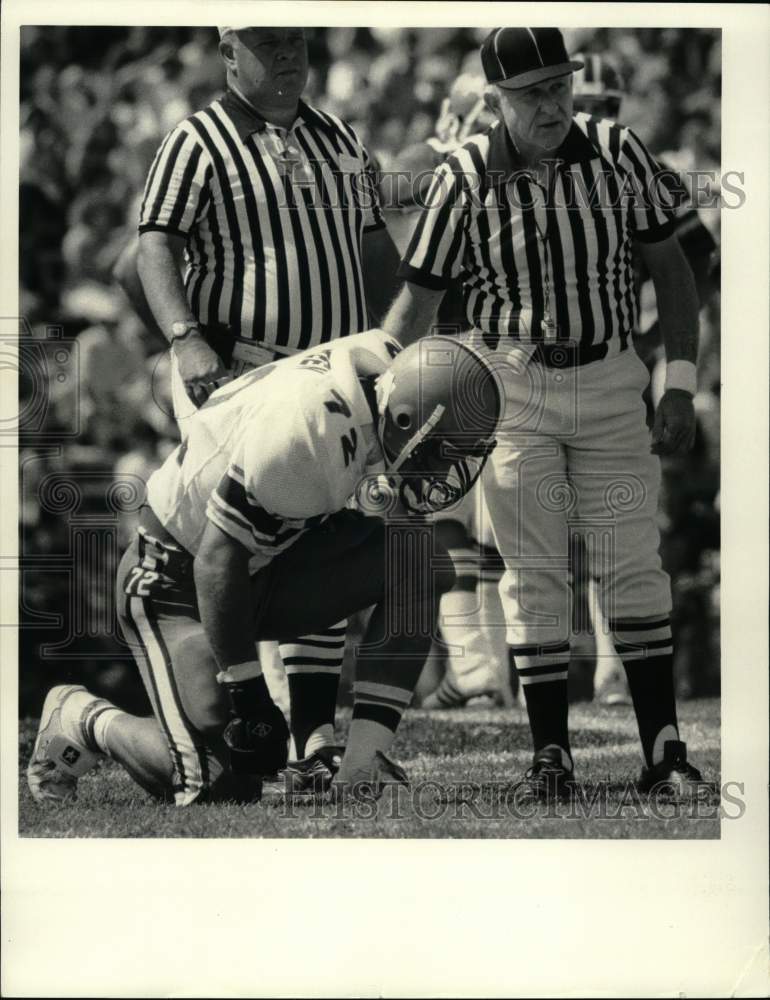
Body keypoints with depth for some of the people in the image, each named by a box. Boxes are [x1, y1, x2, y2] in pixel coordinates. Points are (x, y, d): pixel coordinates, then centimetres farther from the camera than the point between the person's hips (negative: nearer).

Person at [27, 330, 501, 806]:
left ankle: (365, 765, -11)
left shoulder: (387, 368, -9)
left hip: (267, 560, 8)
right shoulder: (306, 427, -34)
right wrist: (246, 691, -22)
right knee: (222, 784, -16)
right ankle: (83, 719, 11)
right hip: (179, 583, -8)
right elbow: (218, 557, -27)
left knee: (418, 560, -14)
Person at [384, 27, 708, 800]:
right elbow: (416, 297, -1)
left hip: (612, 384, 1)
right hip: (512, 388, -1)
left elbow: (669, 267, 5)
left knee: (632, 566, 1)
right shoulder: (464, 179, -8)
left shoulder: (616, 154, -4)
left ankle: (663, 749, 4)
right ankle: (550, 752, 5)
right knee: (534, 572, 0)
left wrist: (680, 388, 0)